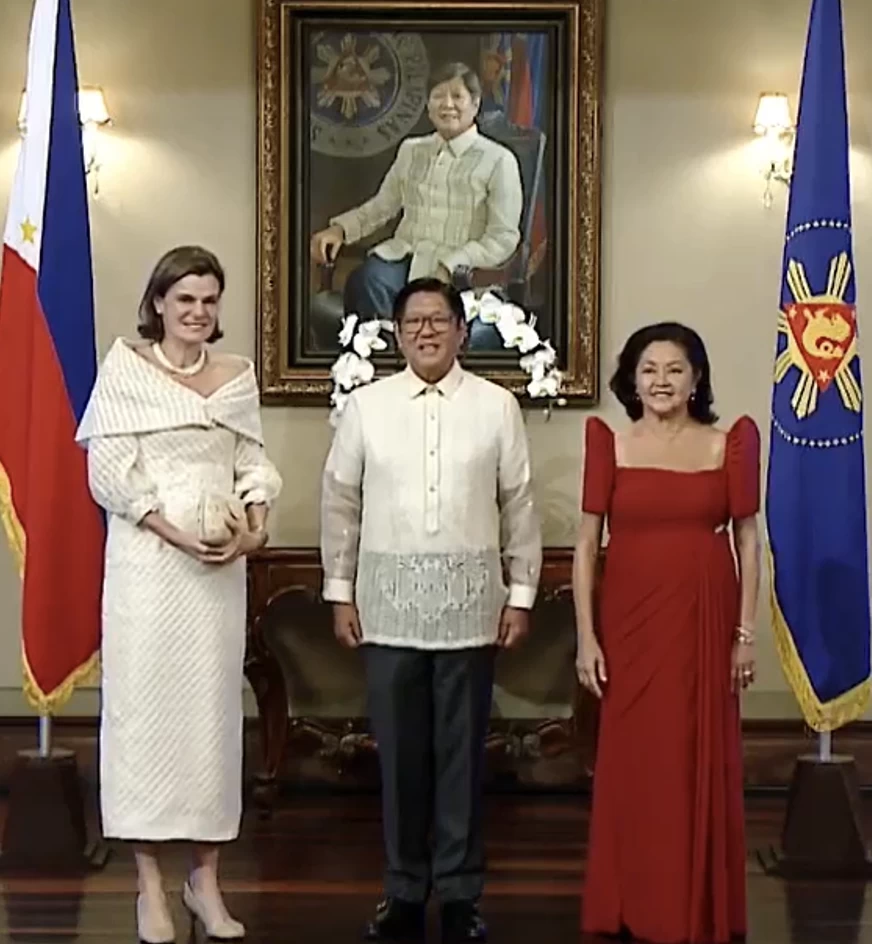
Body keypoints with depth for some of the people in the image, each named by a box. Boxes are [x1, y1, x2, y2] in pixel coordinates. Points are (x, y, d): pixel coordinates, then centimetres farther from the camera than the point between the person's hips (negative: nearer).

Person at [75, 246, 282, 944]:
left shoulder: (239, 376, 11)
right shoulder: (124, 369, -1)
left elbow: (254, 464, 10)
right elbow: (109, 472, -8)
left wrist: (255, 526, -9)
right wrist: (177, 533, -17)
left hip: (222, 564, 4)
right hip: (147, 559, -3)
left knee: (214, 705, 6)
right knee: (146, 702, 0)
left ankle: (206, 878, 17)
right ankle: (151, 883, 9)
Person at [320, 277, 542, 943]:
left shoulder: (497, 406, 1)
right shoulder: (366, 405, 3)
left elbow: (520, 506, 4)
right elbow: (341, 502, 7)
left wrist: (521, 594, 3)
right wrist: (340, 591, 5)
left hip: (470, 600, -1)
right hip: (389, 599, 1)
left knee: (462, 751, 6)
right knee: (399, 752, 8)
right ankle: (404, 890, 21)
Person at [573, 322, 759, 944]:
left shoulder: (729, 444, 3)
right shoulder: (610, 445, 1)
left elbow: (748, 540, 4)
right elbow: (587, 545, 1)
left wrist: (746, 632, -1)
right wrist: (586, 636, -5)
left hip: (704, 621, 0)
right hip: (631, 621, 0)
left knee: (701, 765, 5)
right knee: (633, 765, 5)